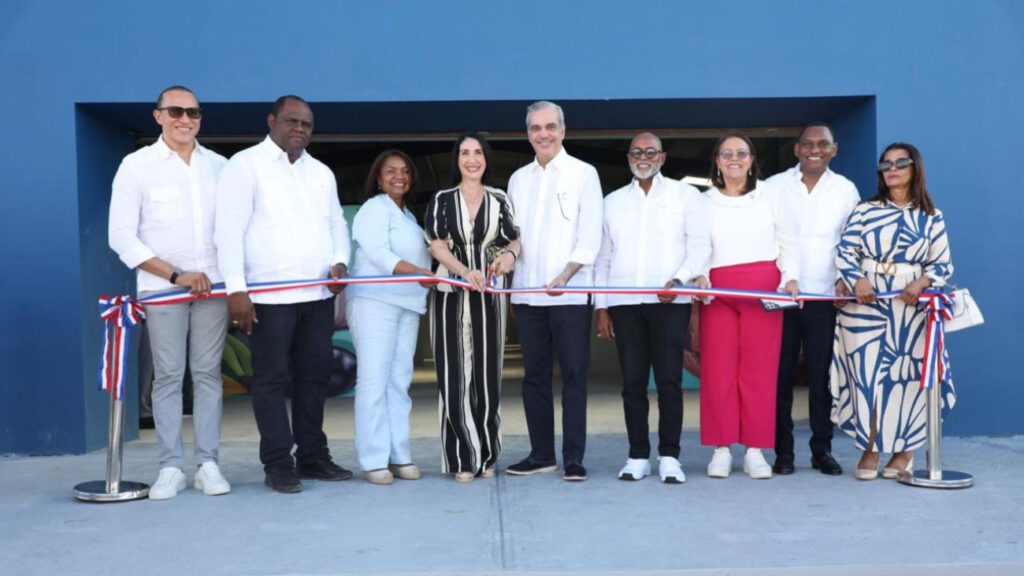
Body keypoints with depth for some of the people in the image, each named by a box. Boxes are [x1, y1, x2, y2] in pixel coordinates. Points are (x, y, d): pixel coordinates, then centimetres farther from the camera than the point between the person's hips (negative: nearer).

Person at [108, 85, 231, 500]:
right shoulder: (137, 166, 1)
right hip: (161, 288, -2)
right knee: (168, 376, -2)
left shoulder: (218, 166, 10)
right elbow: (122, 237, -3)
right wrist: (177, 275, -10)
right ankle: (171, 466, 4)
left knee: (208, 373, 2)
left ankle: (207, 463, 8)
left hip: (213, 285, 2)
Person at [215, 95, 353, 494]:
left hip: (319, 294, 6)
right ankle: (278, 464, 6)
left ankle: (313, 456, 19)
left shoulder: (322, 173, 18)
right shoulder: (245, 165, -1)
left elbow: (337, 223, 20)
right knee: (272, 379, -1)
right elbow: (229, 230, -8)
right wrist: (236, 289, -16)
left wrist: (339, 260, -2)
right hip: (269, 295, -6)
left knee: (314, 376, 9)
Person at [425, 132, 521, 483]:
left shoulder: (499, 200, 10)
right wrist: (466, 272, -20)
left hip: (489, 295, 1)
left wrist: (510, 255, -13)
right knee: (455, 374, -4)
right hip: (451, 294, -1)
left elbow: (514, 241, 11)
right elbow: (437, 247, -3)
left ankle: (486, 455, 12)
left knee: (487, 373, 3)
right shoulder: (441, 200, 6)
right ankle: (461, 458, 2)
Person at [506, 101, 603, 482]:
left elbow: (589, 236, -5)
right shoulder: (519, 179, 15)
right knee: (534, 375, 8)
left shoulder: (583, 174, 3)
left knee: (573, 375, -4)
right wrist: (508, 283, 3)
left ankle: (573, 458, 0)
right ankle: (541, 454, 16)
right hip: (527, 293, 4)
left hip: (570, 292, -4)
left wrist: (565, 275, -18)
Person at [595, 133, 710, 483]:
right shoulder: (612, 202, 17)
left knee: (669, 381, -5)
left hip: (670, 301, -2)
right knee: (632, 382, 2)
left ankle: (669, 457, 1)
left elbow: (700, 246, 3)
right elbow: (603, 256, 16)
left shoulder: (685, 195, 10)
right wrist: (601, 306, 9)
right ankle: (638, 456, 9)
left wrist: (679, 279, -14)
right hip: (624, 303, 3)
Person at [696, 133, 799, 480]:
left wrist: (791, 278, -4)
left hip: (765, 289, 0)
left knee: (759, 369, -1)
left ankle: (755, 450, 6)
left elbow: (787, 243, 11)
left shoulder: (770, 195, 12)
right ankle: (721, 449, 4)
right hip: (718, 291, 0)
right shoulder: (705, 202, 11)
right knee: (718, 369, -4)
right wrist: (699, 276, -12)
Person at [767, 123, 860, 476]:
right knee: (781, 374, 1)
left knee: (822, 376, 3)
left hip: (825, 297, 1)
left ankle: (822, 449, 12)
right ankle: (783, 450, 9)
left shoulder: (845, 190, 8)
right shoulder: (774, 187, 5)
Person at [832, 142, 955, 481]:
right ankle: (870, 451, 8)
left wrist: (921, 282, -15)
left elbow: (942, 264, 5)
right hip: (865, 304, 0)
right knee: (867, 376, -2)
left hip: (911, 307, 0)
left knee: (906, 378, 2)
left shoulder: (931, 217, 8)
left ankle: (904, 452, 17)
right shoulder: (865, 210, 9)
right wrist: (856, 279, -17)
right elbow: (845, 252, 2)